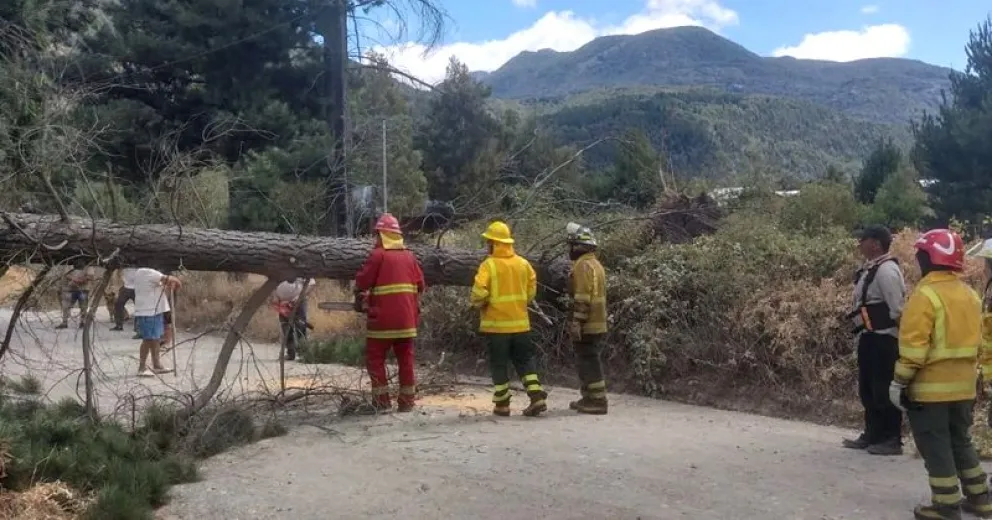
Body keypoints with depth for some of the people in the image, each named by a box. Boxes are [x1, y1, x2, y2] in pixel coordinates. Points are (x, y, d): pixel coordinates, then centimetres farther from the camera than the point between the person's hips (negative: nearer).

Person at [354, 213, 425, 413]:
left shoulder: (378, 255, -8)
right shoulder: (409, 256, 8)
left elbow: (362, 281, -7)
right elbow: (420, 285, 12)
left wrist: (360, 294, 14)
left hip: (383, 319, -5)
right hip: (407, 319, 5)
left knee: (375, 359, 6)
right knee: (406, 359, 11)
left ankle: (382, 401, 3)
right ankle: (407, 401, 13)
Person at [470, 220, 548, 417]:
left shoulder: (489, 264, -13)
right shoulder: (522, 263, 5)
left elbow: (479, 292, -21)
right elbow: (532, 288, 10)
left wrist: (477, 304, -2)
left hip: (496, 324, -4)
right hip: (520, 323, 4)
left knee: (499, 364, 7)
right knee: (525, 360, 13)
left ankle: (502, 404, 10)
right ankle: (537, 397, 2)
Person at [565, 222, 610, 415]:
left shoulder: (583, 265, -15)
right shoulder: (594, 263, 17)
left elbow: (582, 298, -22)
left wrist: (576, 323, -22)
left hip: (586, 326, -10)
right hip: (596, 324, 10)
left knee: (589, 363, -6)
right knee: (589, 362, 16)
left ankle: (597, 401, -4)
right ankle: (589, 398, 23)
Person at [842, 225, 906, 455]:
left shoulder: (886, 269, -16)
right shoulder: (869, 269, 14)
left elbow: (897, 309, -19)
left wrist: (889, 330, -14)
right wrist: (862, 331, 15)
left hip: (883, 339, -10)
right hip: (870, 338, 10)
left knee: (884, 389, -3)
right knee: (867, 389, 16)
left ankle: (891, 440, 6)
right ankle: (872, 435, 26)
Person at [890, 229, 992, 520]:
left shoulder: (926, 294, -16)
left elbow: (913, 345, -19)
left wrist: (899, 381, -14)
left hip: (930, 387, -8)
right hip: (963, 386, 8)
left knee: (935, 447, 1)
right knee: (960, 441, 20)